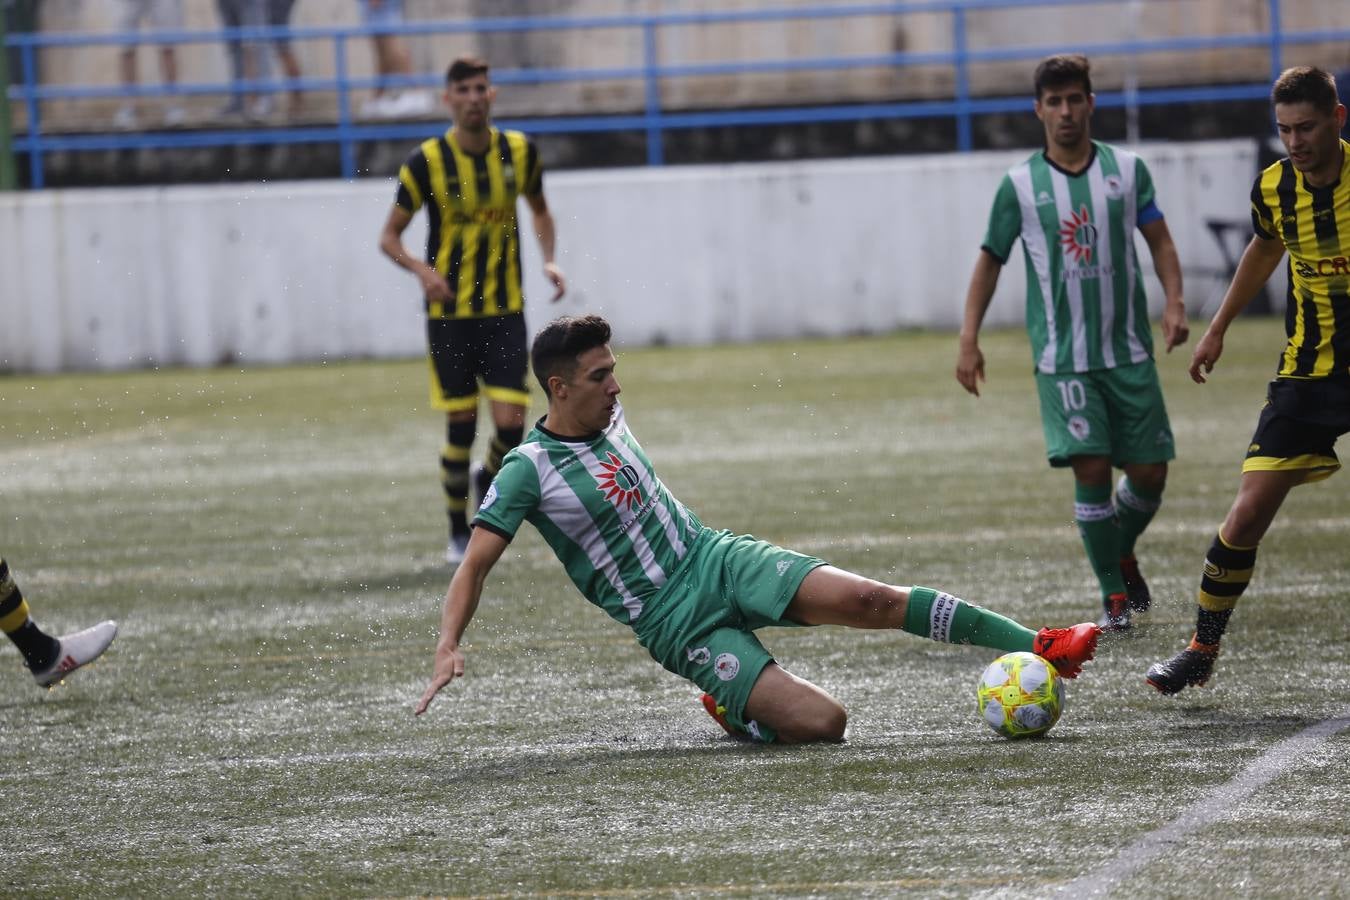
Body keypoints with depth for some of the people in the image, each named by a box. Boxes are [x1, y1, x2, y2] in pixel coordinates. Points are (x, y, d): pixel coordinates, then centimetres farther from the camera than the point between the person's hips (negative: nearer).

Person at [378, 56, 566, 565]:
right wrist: (421, 270, -20)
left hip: (505, 312, 2)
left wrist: (549, 260, 3)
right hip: (449, 313, -2)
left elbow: (539, 210, 20)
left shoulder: (519, 152, 1)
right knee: (461, 427, 0)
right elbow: (389, 236, -1)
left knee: (510, 423, -10)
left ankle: (489, 480, 25)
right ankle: (459, 533, 18)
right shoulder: (427, 162, -8)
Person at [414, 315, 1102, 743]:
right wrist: (448, 648, -28)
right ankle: (734, 711, 11)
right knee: (820, 723, -21)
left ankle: (1037, 646, -14)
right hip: (676, 623, -6)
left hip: (718, 558, 6)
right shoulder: (528, 469, -13)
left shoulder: (608, 416, 7)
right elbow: (475, 564, -15)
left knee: (868, 600, -17)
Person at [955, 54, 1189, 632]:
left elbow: (1160, 241, 10)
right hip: (1062, 359, -2)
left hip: (1128, 351, 2)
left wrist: (1174, 303, -7)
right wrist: (968, 340, -1)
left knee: (1150, 472, 2)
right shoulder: (1020, 184, 0)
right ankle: (1114, 594, 0)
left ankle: (1122, 556, 32)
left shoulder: (1126, 170, 4)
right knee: (1091, 469, -12)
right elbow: (990, 260, 7)